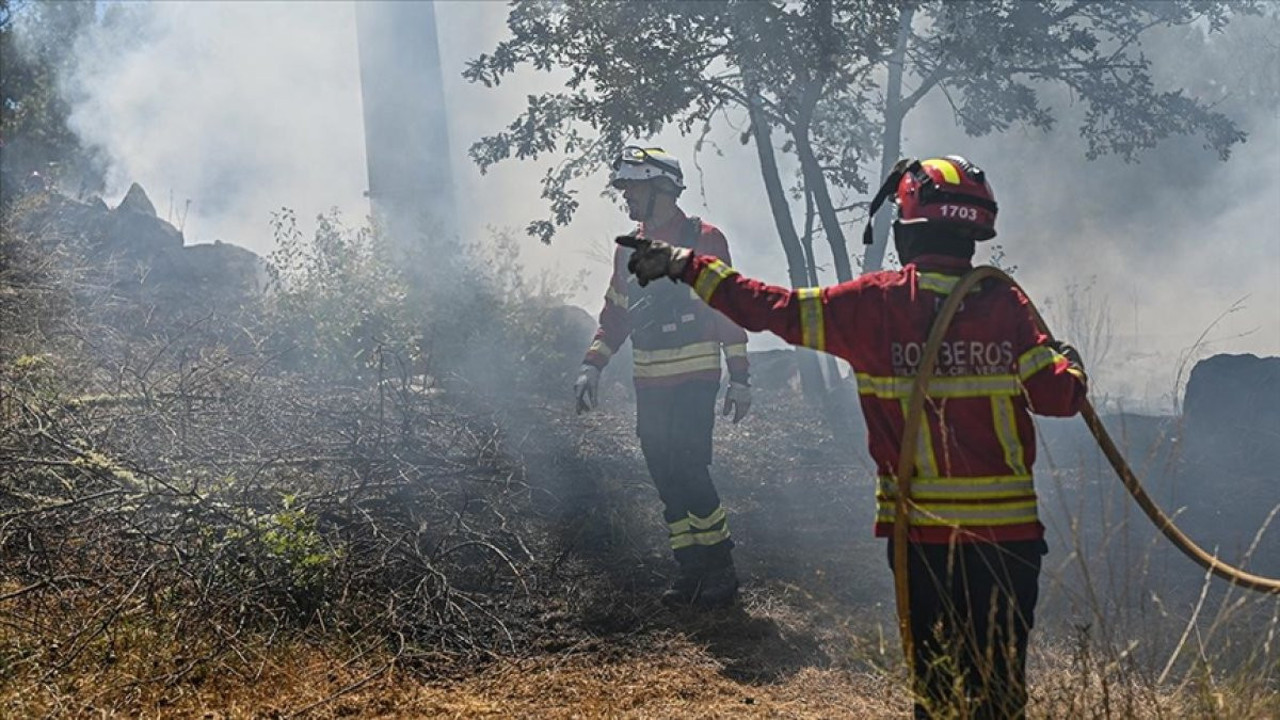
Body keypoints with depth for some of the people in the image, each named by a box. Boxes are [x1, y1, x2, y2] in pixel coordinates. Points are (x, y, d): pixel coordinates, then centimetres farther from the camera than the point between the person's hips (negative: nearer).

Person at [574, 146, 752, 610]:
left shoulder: (703, 240, -6)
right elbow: (615, 314, 18)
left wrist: (740, 377, -9)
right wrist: (592, 367, 8)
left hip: (694, 383, -6)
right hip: (649, 388, 7)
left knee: (690, 473, -12)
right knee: (666, 481, 7)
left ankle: (721, 571, 1)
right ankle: (691, 571, 16)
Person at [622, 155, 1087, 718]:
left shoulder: (875, 302, -7)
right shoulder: (1004, 303, -6)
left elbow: (772, 309, -4)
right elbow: (1059, 397, -6)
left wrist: (686, 266, 5)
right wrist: (1070, 364, 18)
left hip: (920, 529, 0)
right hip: (1008, 526, 0)